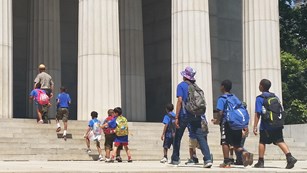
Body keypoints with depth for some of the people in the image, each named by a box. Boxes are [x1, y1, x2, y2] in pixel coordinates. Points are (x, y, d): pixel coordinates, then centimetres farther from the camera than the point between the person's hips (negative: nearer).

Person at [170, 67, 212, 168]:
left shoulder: (181, 85, -3)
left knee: (177, 137, 13)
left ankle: (175, 159, 23)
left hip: (184, 115, -4)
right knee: (200, 136, -3)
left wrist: (176, 117, -14)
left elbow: (180, 100, -13)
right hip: (196, 115, 4)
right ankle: (208, 159, -18)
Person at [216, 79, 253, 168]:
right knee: (236, 144, 12)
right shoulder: (235, 98, 16)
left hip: (227, 123, -6)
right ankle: (245, 152, -15)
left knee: (225, 142, 5)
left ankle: (227, 162, 4)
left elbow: (220, 112, -15)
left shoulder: (222, 98, -2)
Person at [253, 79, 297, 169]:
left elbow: (258, 113, -12)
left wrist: (255, 126, -9)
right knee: (280, 141, 3)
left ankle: (261, 162, 16)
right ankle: (290, 157, -15)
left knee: (262, 142, 9)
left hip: (266, 125, -5)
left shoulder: (260, 98, -7)